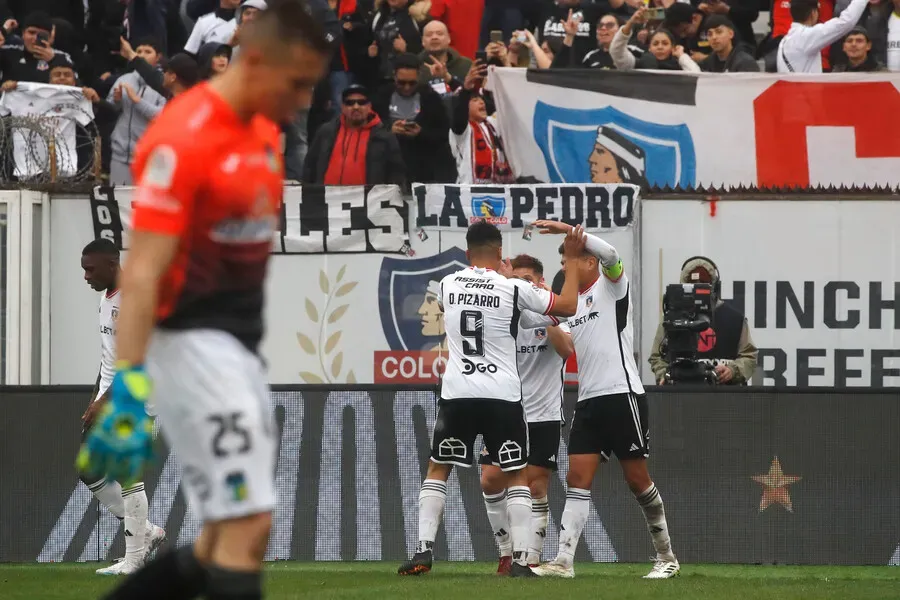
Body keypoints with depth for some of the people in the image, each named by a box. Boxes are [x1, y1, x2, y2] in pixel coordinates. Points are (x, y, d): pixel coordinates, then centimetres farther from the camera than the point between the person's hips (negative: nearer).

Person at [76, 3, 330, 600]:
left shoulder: (265, 132, 11)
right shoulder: (183, 140, -17)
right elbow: (143, 273, -22)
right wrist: (129, 387, -28)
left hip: (238, 344, 9)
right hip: (189, 342, -9)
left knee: (226, 544, 10)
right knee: (247, 528, -13)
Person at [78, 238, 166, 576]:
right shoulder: (106, 298, 13)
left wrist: (105, 402, -24)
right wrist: (95, 399, 19)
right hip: (107, 398, 10)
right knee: (90, 472, 9)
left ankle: (134, 558, -3)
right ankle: (146, 533, 18)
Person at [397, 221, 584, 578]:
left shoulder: (448, 285, 3)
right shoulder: (513, 289, -6)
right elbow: (568, 306, 1)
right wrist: (572, 260, 10)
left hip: (457, 394, 2)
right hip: (502, 395, -2)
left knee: (438, 468, 16)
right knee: (516, 475, 8)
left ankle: (423, 551, 5)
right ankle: (520, 559, -2)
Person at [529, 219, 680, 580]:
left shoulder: (611, 286, -3)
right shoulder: (574, 303, 19)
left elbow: (610, 255, -23)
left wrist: (567, 230, -28)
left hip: (621, 394, -7)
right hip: (588, 400, 7)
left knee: (637, 478, -2)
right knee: (577, 478, -4)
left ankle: (666, 557, 11)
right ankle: (564, 560, -11)